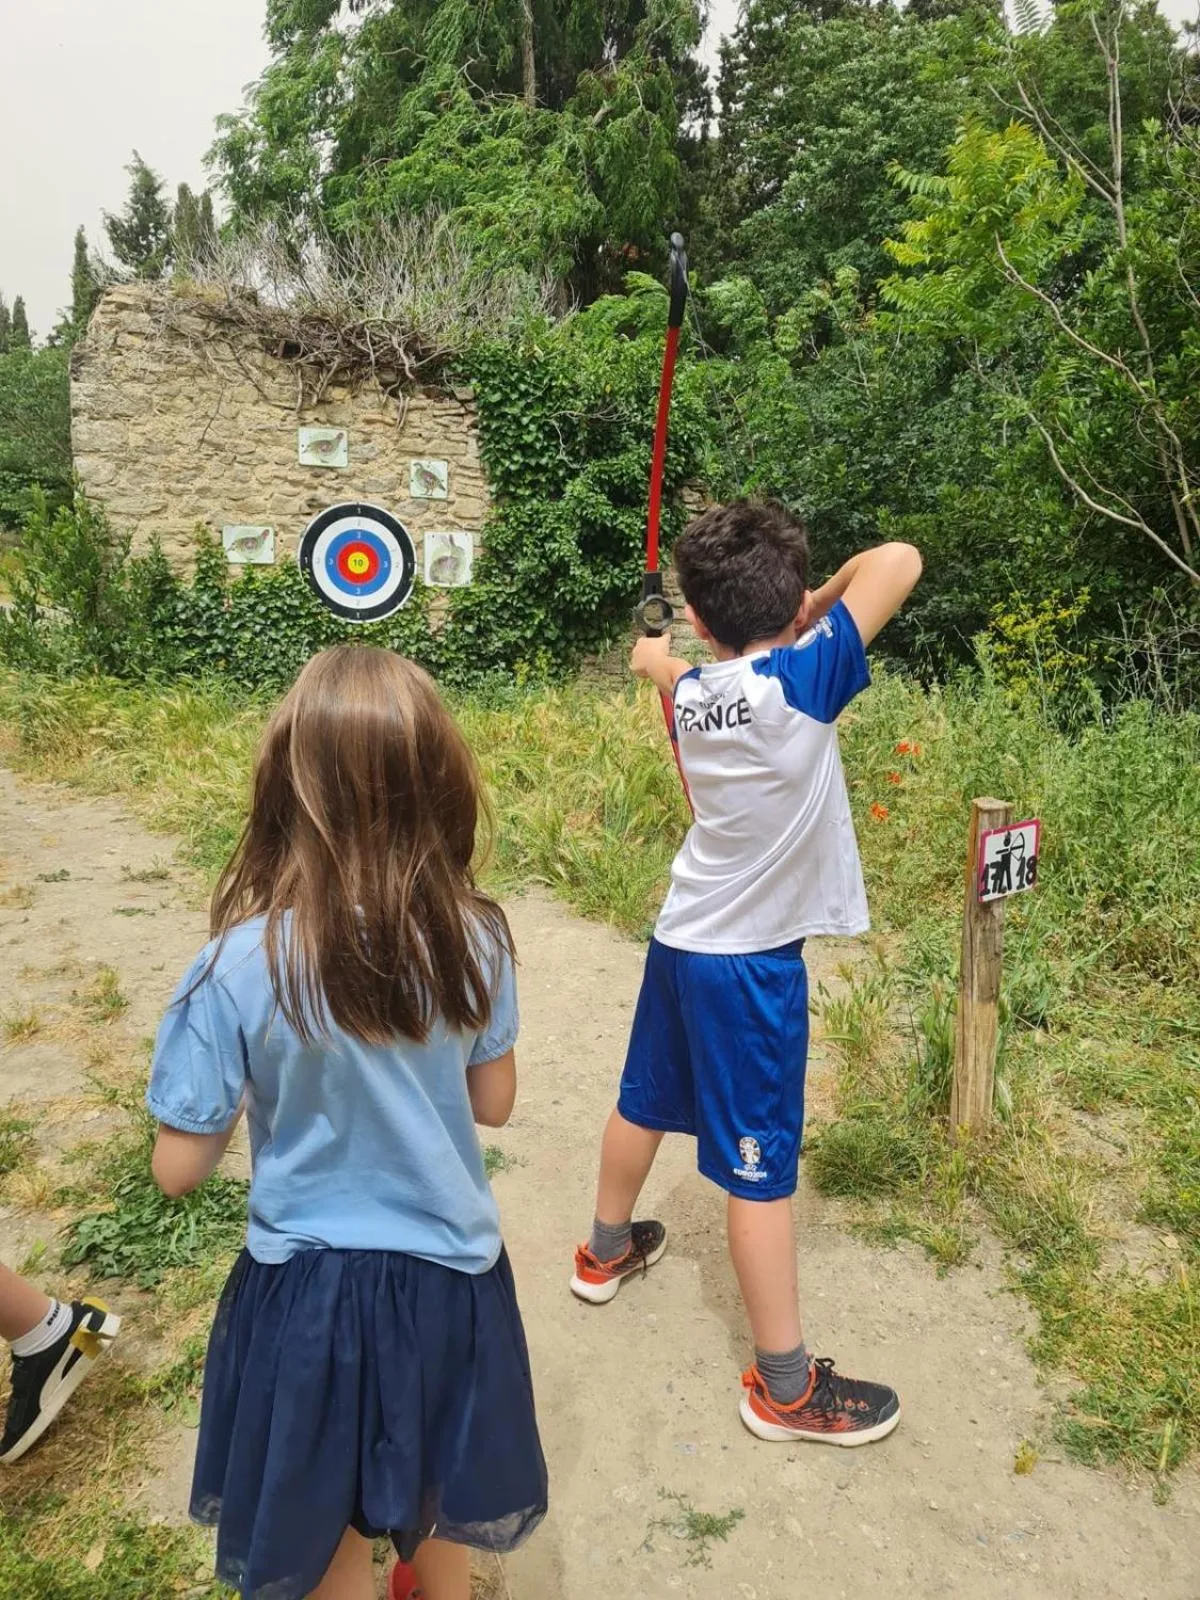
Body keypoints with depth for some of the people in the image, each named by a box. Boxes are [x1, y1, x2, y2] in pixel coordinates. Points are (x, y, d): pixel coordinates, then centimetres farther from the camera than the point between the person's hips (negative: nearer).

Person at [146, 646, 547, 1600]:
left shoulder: (242, 967, -25)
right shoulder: (475, 939, -17)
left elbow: (180, 1170, -15)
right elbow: (494, 1103, -2)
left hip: (311, 1287, -2)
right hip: (450, 1275, 3)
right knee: (435, 1506, 31)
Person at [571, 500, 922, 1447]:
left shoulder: (694, 691, -4)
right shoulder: (799, 682, -23)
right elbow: (900, 562, -22)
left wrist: (657, 657, 45)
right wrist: (821, 603, -3)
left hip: (682, 940, 7)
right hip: (751, 963, -7)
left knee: (645, 1104, 25)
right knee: (760, 1170, 3)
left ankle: (607, 1251, 48)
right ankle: (786, 1386, 19)